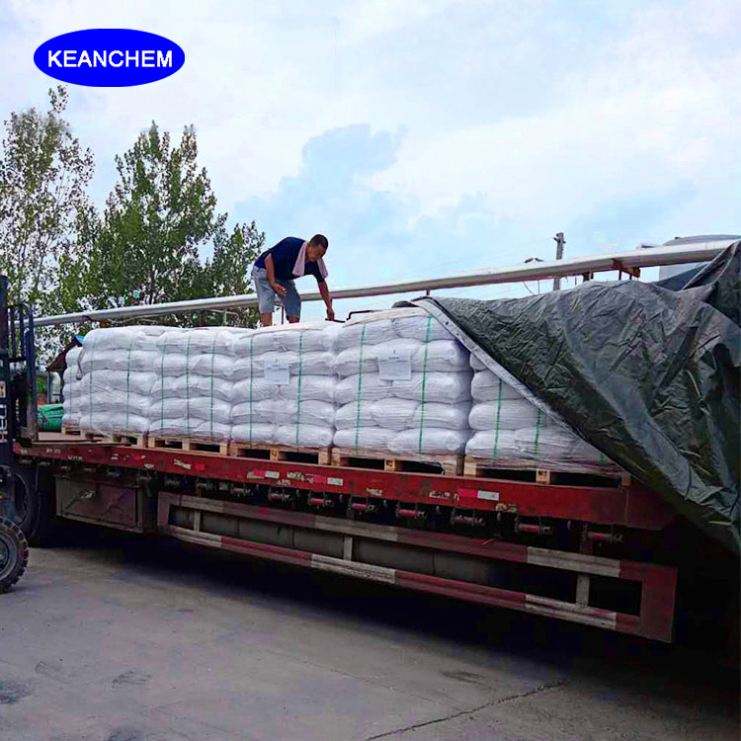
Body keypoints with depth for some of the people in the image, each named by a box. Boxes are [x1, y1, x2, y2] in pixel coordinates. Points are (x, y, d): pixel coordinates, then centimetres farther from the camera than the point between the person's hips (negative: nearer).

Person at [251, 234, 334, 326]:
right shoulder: (291, 245, -33)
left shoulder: (315, 263, -15)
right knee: (267, 305, -23)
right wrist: (273, 283, -31)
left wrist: (329, 308, 0)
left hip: (285, 278, 7)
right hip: (264, 270, -6)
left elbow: (321, 283, -1)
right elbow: (269, 259, -26)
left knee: (295, 302, -4)